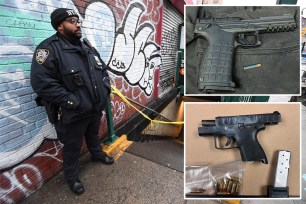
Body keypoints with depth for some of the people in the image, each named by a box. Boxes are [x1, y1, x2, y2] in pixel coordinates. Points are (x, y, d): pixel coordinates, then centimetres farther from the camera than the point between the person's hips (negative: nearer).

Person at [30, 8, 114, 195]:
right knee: (73, 147, 13)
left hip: (96, 108, 7)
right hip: (73, 113, -6)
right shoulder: (49, 48, -17)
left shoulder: (88, 47, 8)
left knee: (94, 135, 29)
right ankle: (72, 177, 37)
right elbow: (42, 83, -25)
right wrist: (71, 101, -26)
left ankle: (97, 154, 57)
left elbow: (103, 69, 17)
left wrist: (105, 87, 2)